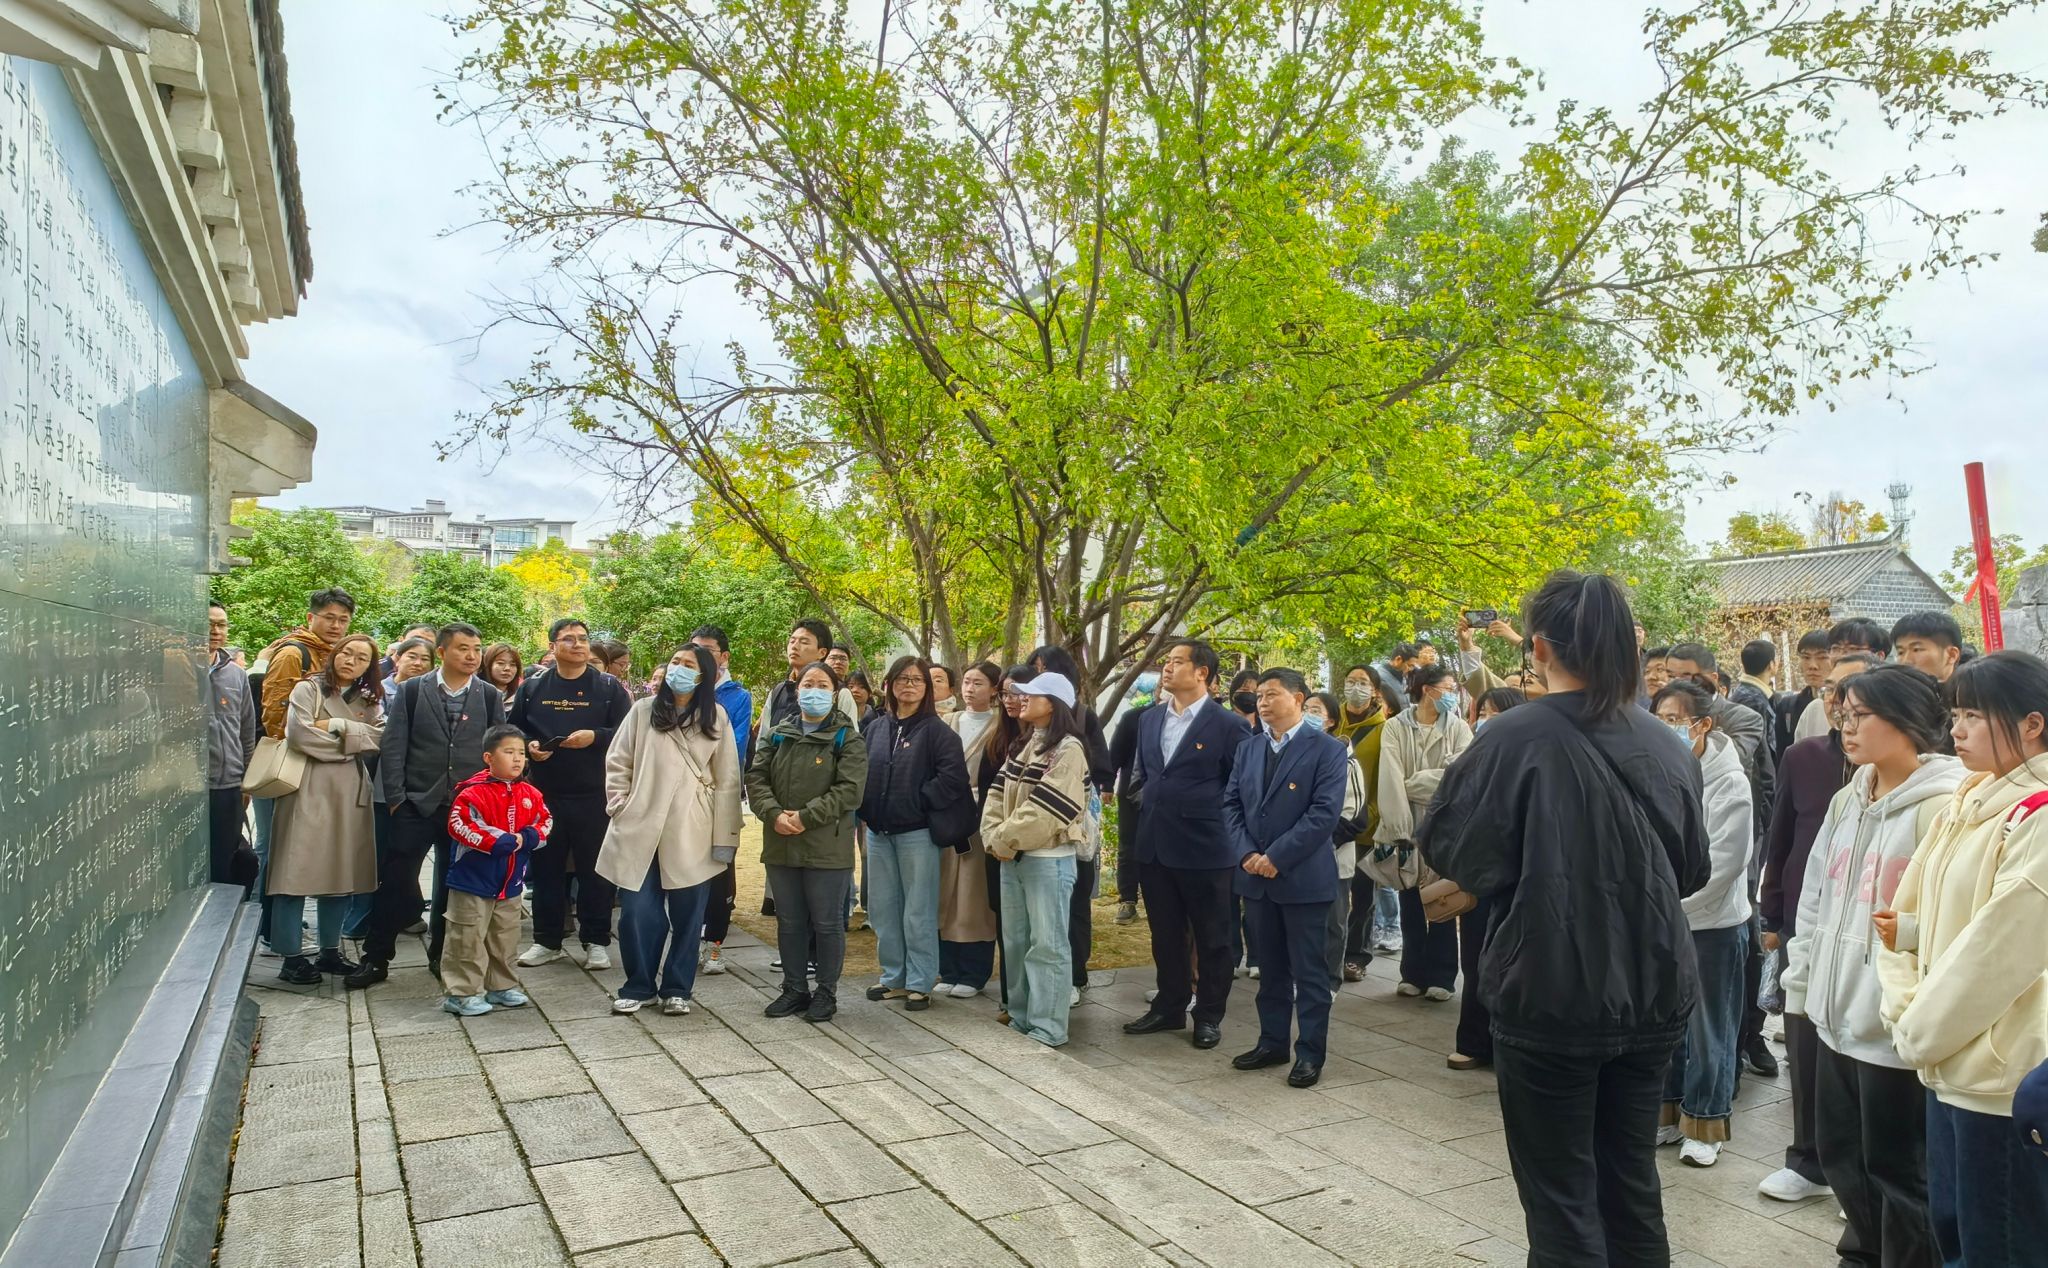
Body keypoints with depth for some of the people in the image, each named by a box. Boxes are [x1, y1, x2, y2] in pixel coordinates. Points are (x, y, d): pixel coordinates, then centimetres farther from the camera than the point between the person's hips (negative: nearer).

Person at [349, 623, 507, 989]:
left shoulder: (490, 697, 3)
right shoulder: (411, 691, 1)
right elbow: (393, 748, -1)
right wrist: (395, 798, -6)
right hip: (417, 805, -1)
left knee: (454, 885, 10)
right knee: (396, 883, 0)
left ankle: (441, 954, 25)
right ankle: (376, 958, 14)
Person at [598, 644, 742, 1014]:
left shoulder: (716, 719, 3)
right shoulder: (643, 710, 6)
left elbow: (727, 780, 2)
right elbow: (617, 763, 10)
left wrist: (725, 836, -1)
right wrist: (620, 808, -1)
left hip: (692, 835, 0)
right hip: (641, 829, 1)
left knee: (687, 914, 5)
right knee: (638, 912, 0)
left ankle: (677, 989, 20)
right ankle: (638, 986, 18)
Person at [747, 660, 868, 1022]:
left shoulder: (848, 739, -3)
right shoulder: (778, 735, 12)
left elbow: (850, 789, -13)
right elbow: (756, 778, 5)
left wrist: (805, 817, -19)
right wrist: (773, 814, -13)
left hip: (827, 848, -4)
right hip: (780, 845, 5)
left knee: (827, 923, 5)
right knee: (789, 922, 14)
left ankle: (826, 992, 18)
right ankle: (794, 989, 27)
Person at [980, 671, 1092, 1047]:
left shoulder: (1067, 750, -12)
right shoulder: (1023, 746, 15)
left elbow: (1043, 811, -20)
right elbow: (997, 797, 10)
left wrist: (1005, 840, -13)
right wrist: (994, 839, -5)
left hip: (1049, 859, -8)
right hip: (1012, 858, 9)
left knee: (1047, 944, -3)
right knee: (1015, 941, 14)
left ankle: (1047, 1029, 4)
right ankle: (1021, 1018, 26)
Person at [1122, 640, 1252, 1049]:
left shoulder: (1228, 725, -10)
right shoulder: (1149, 719, 9)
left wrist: (1214, 816, -8)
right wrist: (1143, 796, 8)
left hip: (1205, 847, -5)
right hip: (1154, 844, 6)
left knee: (1212, 938, 8)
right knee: (1166, 934, 16)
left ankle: (1209, 1016, 23)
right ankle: (1169, 1007, 31)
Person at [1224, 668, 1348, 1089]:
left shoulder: (1327, 749, -8)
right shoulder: (1247, 748, 10)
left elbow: (1324, 812, -16)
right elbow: (1231, 804, 7)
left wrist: (1276, 856, -18)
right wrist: (1247, 853, -9)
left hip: (1303, 877, -5)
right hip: (1255, 876, 5)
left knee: (1308, 970, 4)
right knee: (1270, 967, 15)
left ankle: (1310, 1052, 14)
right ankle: (1273, 1042, 26)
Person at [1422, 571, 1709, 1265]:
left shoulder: (1514, 738, -16)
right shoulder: (1667, 745, 1)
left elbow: (1451, 850, -13)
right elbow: (1693, 868, 13)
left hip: (1550, 997, -5)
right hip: (1652, 994, 6)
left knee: (1562, 1203, 8)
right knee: (1633, 1184, 21)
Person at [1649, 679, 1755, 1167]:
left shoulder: (1729, 782, -12)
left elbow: (1722, 861, -16)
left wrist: (1672, 904, -14)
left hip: (1713, 921, -5)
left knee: (1709, 1025, 7)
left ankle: (1704, 1124, 20)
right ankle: (1667, 1112, 27)